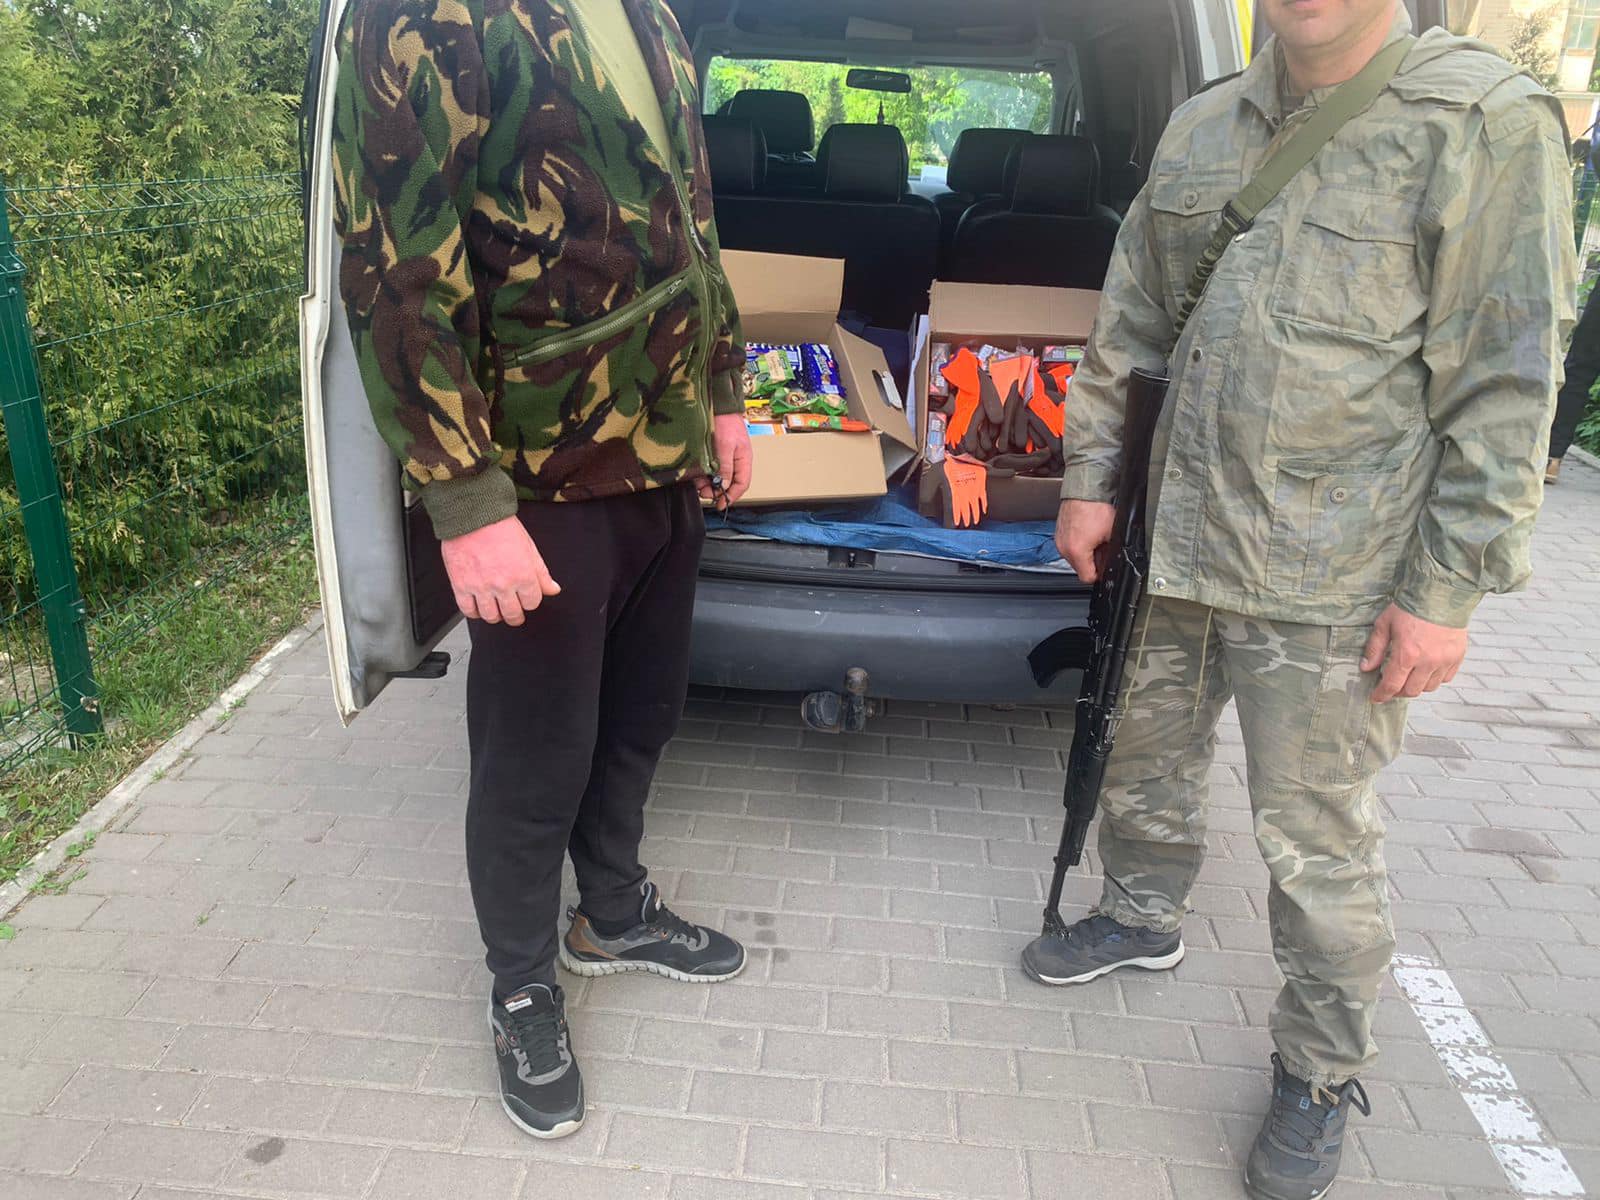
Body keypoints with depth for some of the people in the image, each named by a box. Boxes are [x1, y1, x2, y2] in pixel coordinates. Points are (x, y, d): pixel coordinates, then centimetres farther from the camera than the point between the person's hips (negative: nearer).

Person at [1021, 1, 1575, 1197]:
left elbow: (1504, 389, -11)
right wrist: (1091, 476, 10)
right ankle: (1143, 918, 48)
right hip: (1172, 544, 6)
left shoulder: (1487, 119, -7)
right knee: (1147, 762, 21)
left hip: (1333, 583, -5)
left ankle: (1322, 1077, 28)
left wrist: (1447, 592, -13)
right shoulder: (1202, 127, 9)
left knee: (1319, 843, 6)